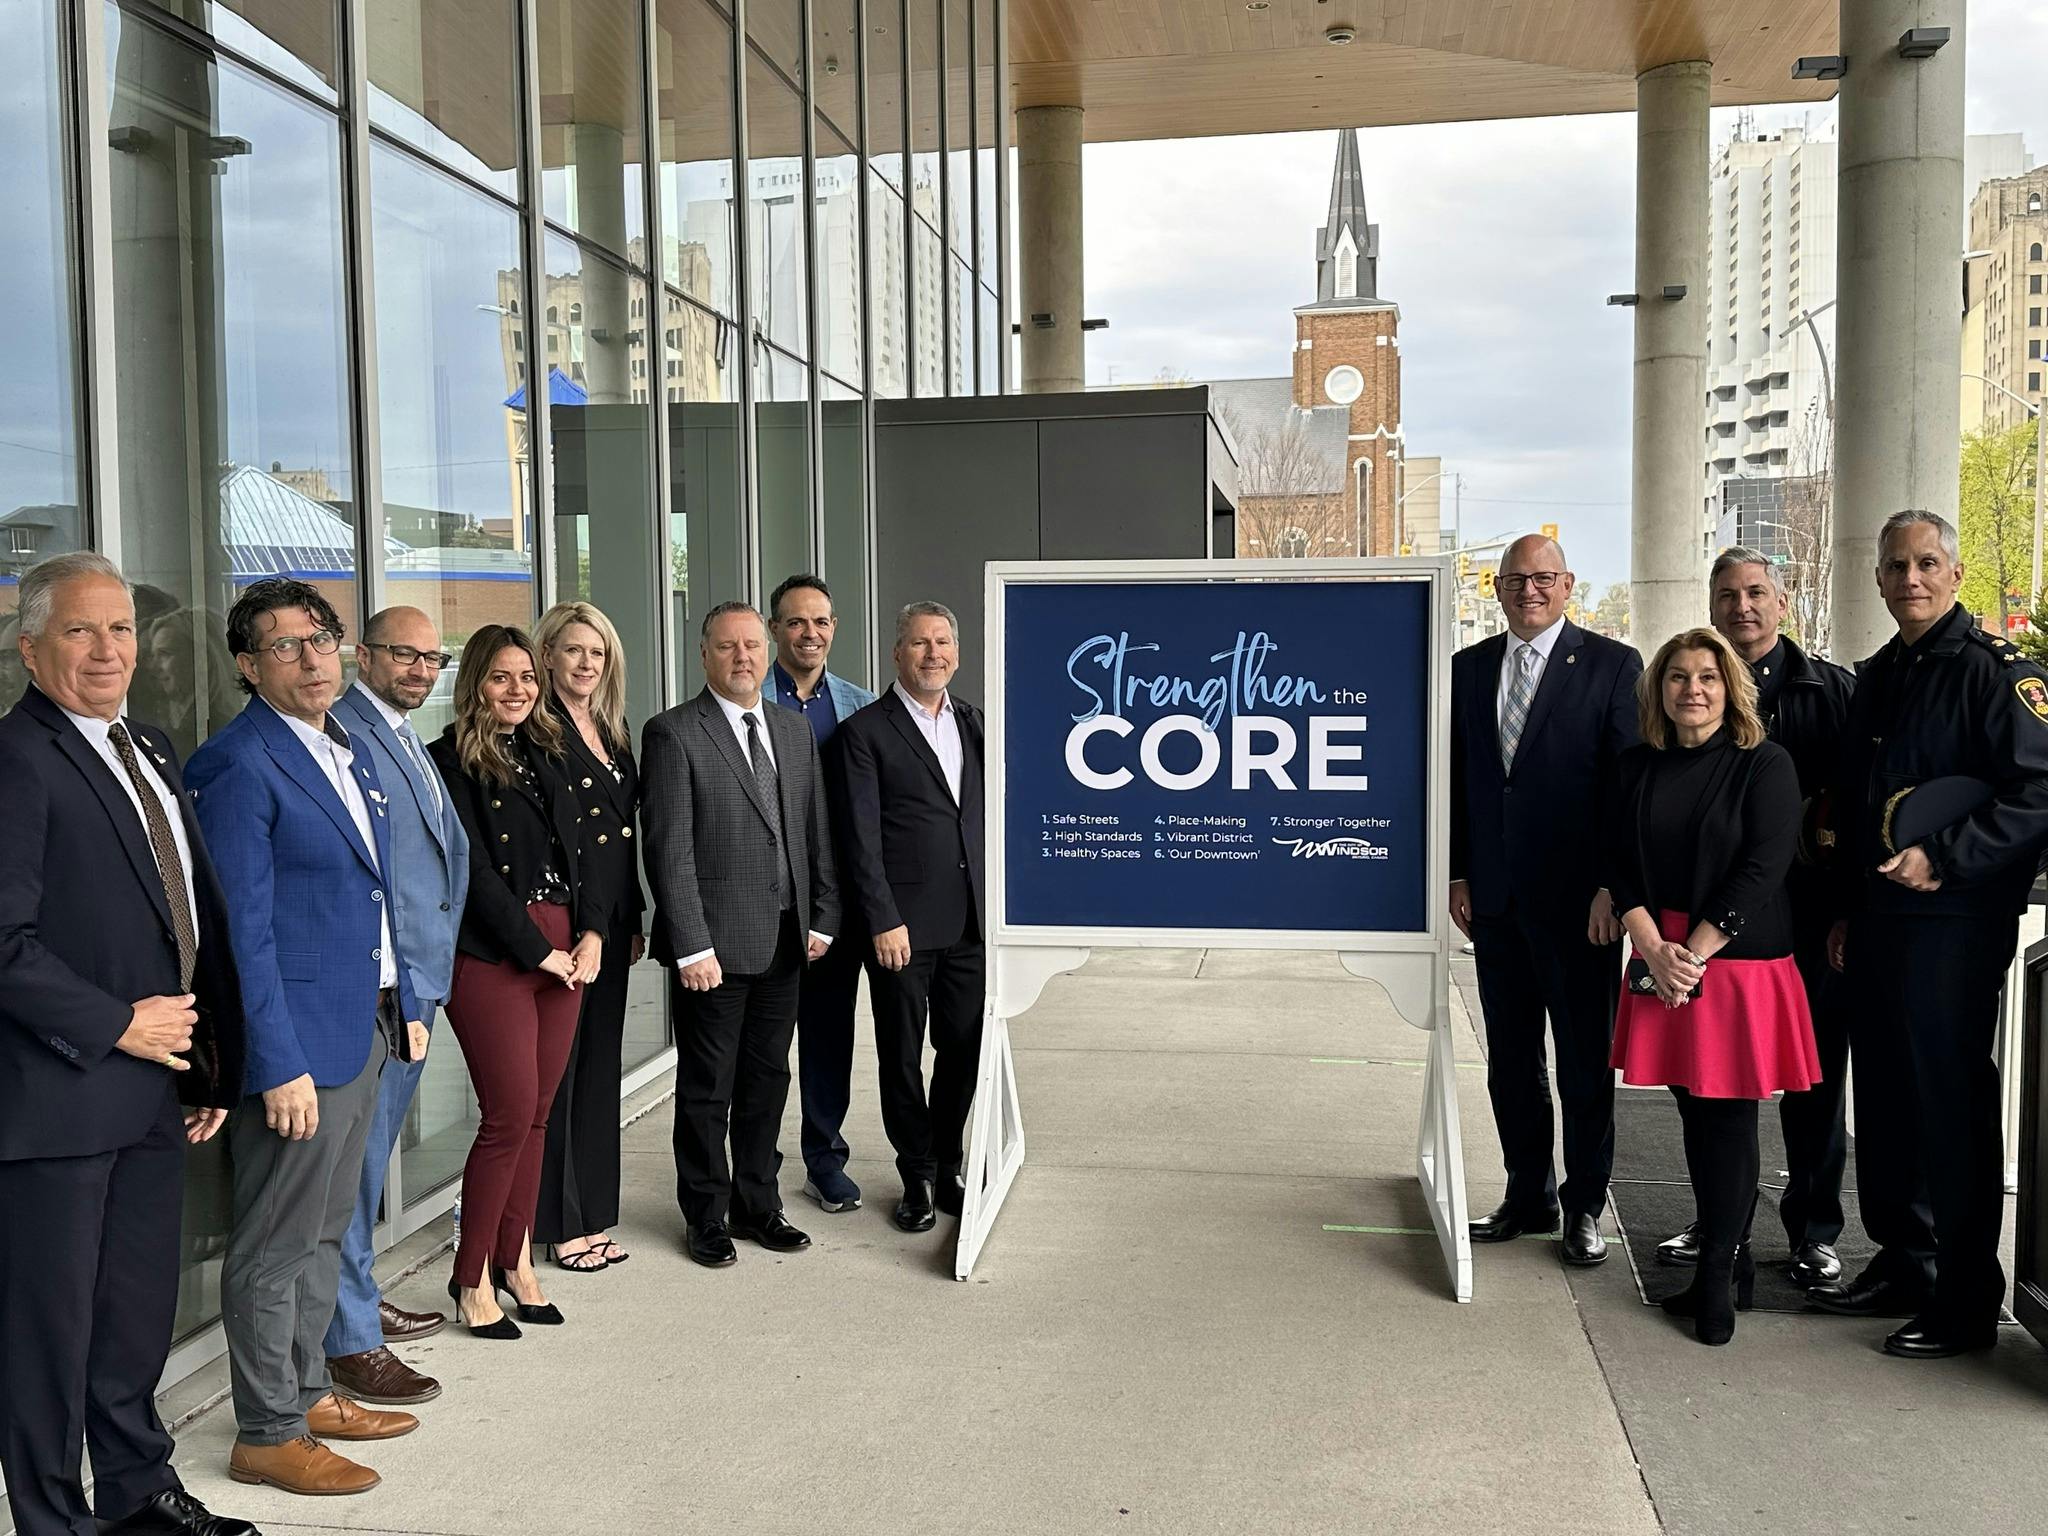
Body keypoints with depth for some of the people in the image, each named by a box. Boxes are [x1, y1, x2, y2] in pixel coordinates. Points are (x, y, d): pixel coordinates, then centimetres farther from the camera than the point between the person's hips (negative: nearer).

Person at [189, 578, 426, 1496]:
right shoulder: (239, 764, -15)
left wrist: (404, 1005, 16)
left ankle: (308, 1391, 33)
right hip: (297, 1040, -9)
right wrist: (279, 1064, -20)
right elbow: (243, 927, -18)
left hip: (364, 1027, 9)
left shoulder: (344, 748, 11)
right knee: (277, 1244, 3)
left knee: (326, 1229, 19)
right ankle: (267, 1435, 17)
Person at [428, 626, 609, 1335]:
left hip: (566, 949, 6)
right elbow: (474, 870, -11)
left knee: (536, 1113, 9)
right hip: (494, 954, -6)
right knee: (511, 1113, -6)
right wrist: (536, 951, -11)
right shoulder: (452, 761, -5)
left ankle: (515, 1259, 20)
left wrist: (593, 932, 0)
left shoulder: (547, 755, 15)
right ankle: (473, 1276, 7)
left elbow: (579, 851, 14)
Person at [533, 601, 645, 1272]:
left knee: (601, 1066, 13)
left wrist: (635, 918, 15)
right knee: (557, 1070, 1)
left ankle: (592, 1215, 22)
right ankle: (559, 1223, 11)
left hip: (610, 921, 8)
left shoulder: (616, 732, 14)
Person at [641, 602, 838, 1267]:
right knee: (707, 1089, 6)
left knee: (768, 1078, 15)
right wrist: (691, 946, -17)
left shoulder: (794, 731, 11)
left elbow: (816, 835, 13)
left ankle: (757, 1205, 30)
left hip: (785, 942, 6)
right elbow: (669, 851, -13)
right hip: (715, 943, -6)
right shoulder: (673, 734, -8)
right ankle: (706, 1218, 21)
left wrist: (821, 917, 6)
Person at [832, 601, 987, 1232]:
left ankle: (949, 1169, 27)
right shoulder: (866, 730, -5)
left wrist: (995, 897, 10)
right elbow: (863, 838, -9)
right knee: (902, 1058, 6)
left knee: (964, 1051, 10)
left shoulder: (973, 723, 12)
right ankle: (918, 1179, 21)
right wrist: (884, 921, -14)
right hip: (903, 925, -4)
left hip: (970, 921, 5)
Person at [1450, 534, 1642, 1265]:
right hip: (1495, 898, 5)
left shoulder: (1612, 664, -3)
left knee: (1585, 1060, 6)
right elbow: (1458, 779, 12)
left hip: (1576, 898, -4)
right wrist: (1458, 873, 6)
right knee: (1510, 1058, 13)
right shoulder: (1468, 668, 9)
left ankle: (1584, 1207, 19)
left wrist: (1613, 887, -11)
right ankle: (1529, 1196, 27)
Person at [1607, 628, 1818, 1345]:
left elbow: (1761, 870, -11)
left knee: (1728, 1116, -1)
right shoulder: (1638, 766, 8)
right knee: (1694, 1114, 9)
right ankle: (1732, 1263, 23)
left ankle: (1717, 1275, 10)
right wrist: (1654, 949, -10)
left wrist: (1694, 953, -15)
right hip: (1660, 960, 4)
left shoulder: (1764, 764, -5)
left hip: (1739, 962, -4)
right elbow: (1619, 863, 4)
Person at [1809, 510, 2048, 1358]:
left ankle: (1966, 1298, 8)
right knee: (1884, 1096, 13)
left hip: (1956, 920, -7)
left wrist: (1941, 859, -20)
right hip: (1877, 920, 8)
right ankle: (1902, 1263, 26)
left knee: (1950, 1103, -2)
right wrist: (1845, 910, 17)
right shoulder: (1878, 677, 15)